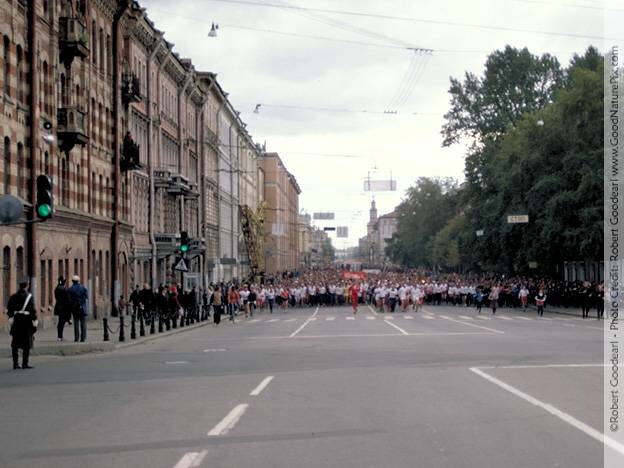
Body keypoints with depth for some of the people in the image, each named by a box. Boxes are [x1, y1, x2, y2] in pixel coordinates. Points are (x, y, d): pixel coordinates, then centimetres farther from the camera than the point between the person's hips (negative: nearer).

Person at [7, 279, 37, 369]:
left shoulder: (13, 296, 6)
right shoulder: (28, 296, -9)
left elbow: (9, 309, 8)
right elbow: (32, 310, -13)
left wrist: (11, 318, 18)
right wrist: (35, 321, -7)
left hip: (16, 321, 5)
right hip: (26, 320, -5)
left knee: (15, 344, 12)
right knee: (27, 343, 3)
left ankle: (15, 363, 14)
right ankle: (25, 363, 2)